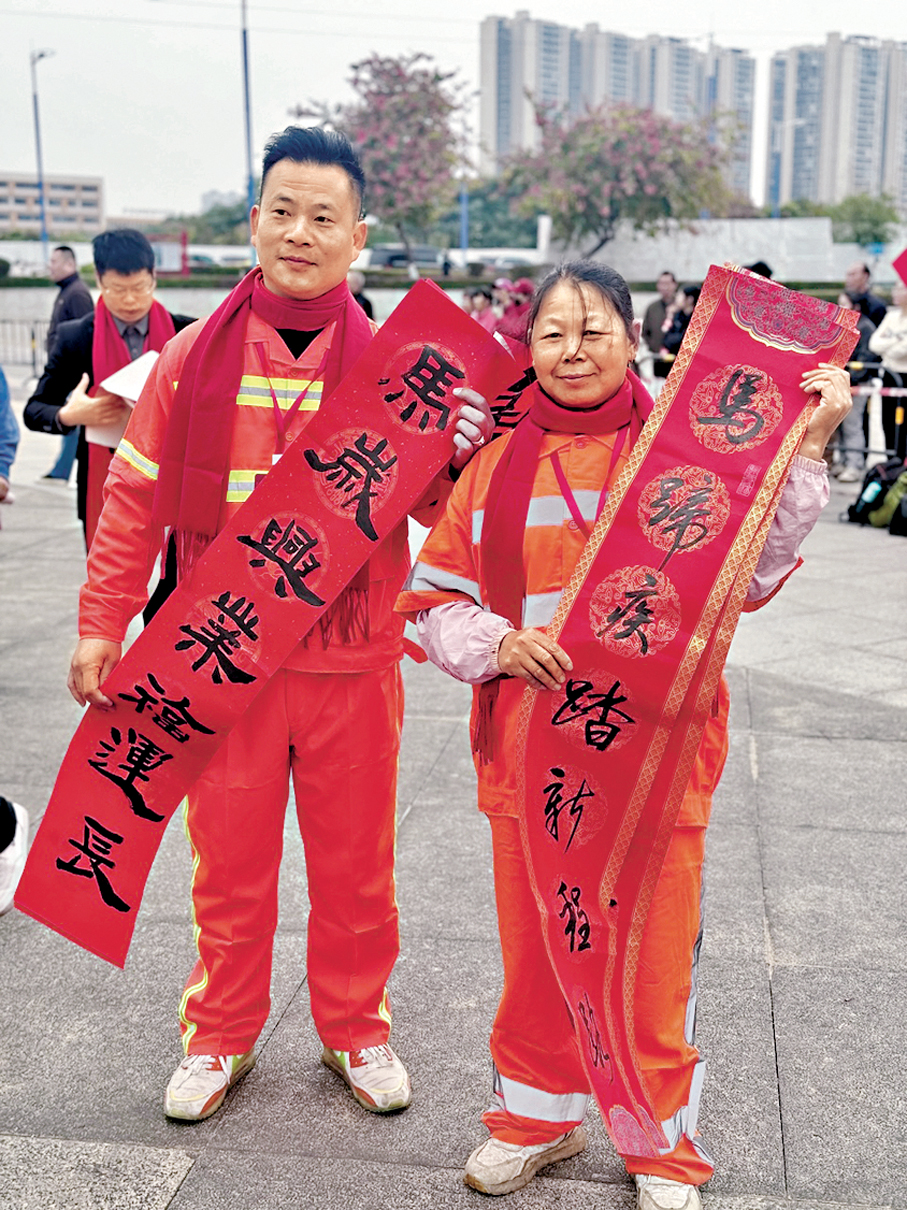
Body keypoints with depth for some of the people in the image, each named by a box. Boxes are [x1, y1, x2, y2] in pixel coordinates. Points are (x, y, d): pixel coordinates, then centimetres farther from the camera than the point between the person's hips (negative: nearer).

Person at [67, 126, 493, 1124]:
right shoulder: (196, 357, 0)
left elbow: (437, 504, 0)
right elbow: (137, 498, 5)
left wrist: (460, 452, -21)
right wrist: (103, 622, 2)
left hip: (352, 659, 0)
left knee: (354, 864, 13)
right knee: (228, 862, 13)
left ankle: (355, 1030, 35)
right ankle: (220, 1037, 35)